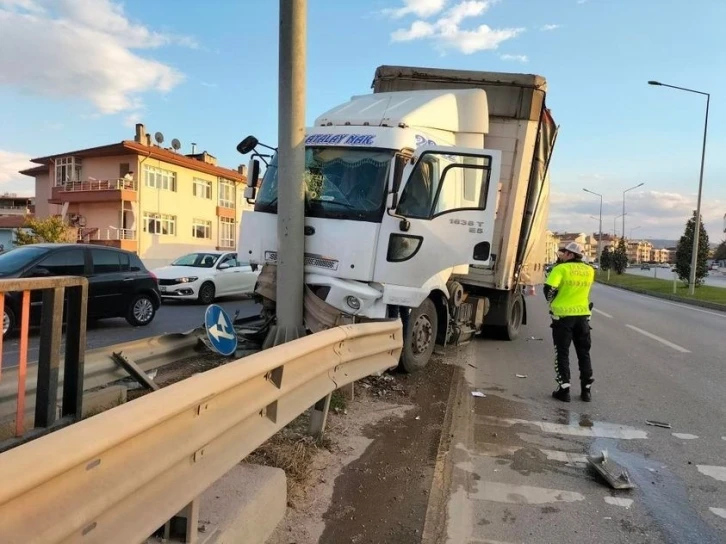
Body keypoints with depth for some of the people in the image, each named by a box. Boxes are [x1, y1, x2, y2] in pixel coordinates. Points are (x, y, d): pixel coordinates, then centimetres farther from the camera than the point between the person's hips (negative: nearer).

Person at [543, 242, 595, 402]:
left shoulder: (561, 269, -11)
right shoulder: (589, 270, 5)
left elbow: (549, 289, -19)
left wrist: (552, 302, 3)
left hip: (563, 315, -4)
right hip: (583, 315, 5)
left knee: (562, 353, 5)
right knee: (584, 353, 14)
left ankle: (564, 390, 4)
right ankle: (586, 390, 18)